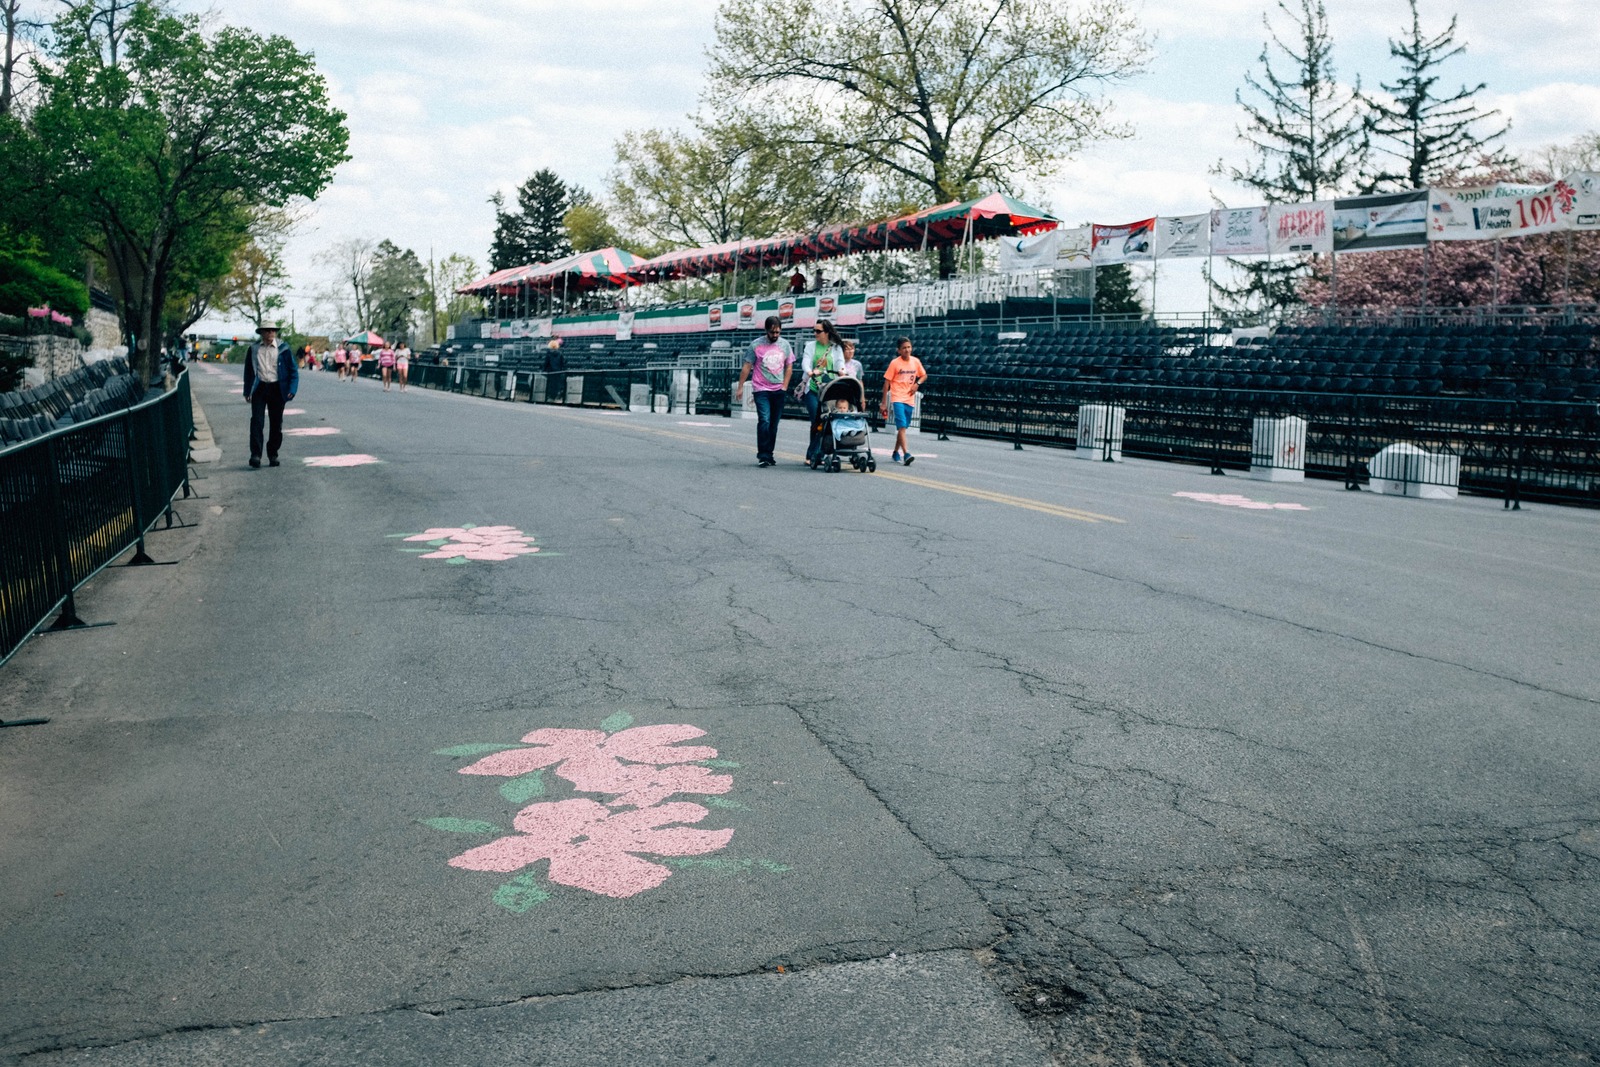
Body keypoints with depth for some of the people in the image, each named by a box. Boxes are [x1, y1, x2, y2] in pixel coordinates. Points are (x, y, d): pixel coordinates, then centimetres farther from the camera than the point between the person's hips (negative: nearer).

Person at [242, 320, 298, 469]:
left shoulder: (283, 349, 1)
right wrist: (247, 391, 7)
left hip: (277, 388, 0)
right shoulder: (254, 349, 6)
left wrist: (292, 389, -8)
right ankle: (256, 454, -10)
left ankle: (273, 455, 16)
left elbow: (293, 370, 3)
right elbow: (248, 371, 12)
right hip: (259, 388, 0)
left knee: (276, 423, 6)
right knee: (256, 421, -9)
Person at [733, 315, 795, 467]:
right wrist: (740, 387, -3)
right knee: (764, 421, -16)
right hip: (761, 389, -4)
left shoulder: (784, 344, 7)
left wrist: (784, 386, 5)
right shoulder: (756, 345, -4)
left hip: (779, 390, 4)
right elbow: (746, 366, -1)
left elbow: (789, 366, 13)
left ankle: (769, 455, 18)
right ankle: (762, 456, -12)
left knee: (774, 424, 8)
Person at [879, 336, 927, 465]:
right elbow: (887, 382, -3)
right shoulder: (894, 363, -5)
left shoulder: (916, 361, 5)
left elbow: (924, 375, 21)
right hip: (898, 399, -4)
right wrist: (884, 403, -5)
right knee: (902, 426, -15)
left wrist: (917, 383, -2)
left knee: (902, 427, 13)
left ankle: (896, 452, 28)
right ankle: (906, 454, -24)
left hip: (910, 399, 5)